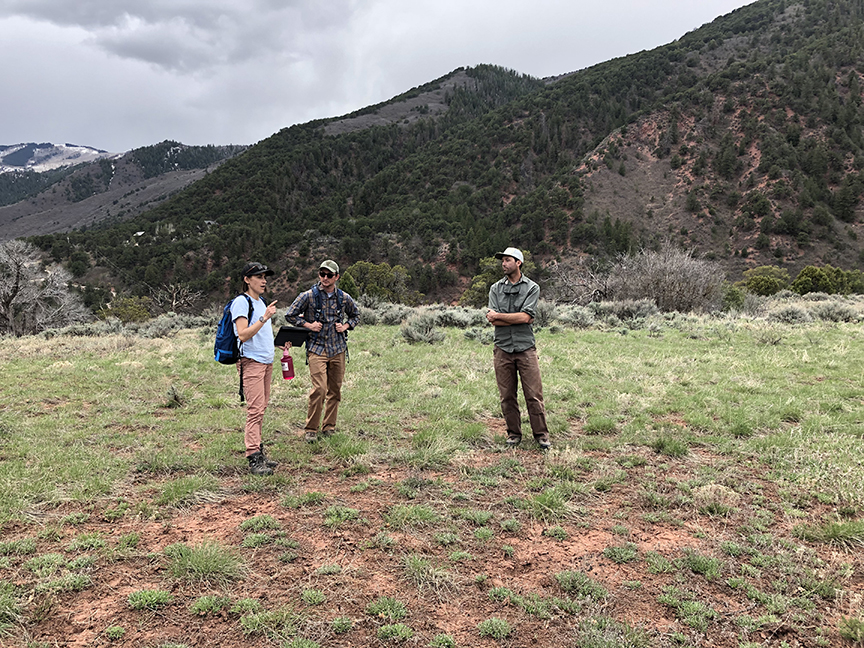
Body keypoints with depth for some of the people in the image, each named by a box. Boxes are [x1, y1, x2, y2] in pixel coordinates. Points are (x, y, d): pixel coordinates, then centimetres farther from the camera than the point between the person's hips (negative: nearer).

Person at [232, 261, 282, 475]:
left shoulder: (261, 302, 20)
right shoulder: (241, 302, -8)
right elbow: (243, 335, -19)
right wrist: (264, 318, -25)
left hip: (266, 361, 9)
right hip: (251, 361, -9)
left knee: (261, 408, 10)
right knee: (255, 410, -13)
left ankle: (259, 452, 16)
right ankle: (254, 459, -12)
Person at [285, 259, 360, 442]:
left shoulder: (344, 298, 5)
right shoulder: (308, 296, -4)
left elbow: (355, 315, 22)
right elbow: (290, 315, 3)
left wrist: (346, 326, 4)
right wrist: (308, 325, -8)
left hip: (338, 349, 4)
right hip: (316, 349, -4)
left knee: (335, 389, 8)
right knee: (319, 389, -13)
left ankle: (329, 427, 22)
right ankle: (310, 429, 1)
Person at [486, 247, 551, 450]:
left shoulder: (532, 288, 2)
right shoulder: (495, 288, 9)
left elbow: (525, 317, -12)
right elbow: (492, 320, -3)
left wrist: (498, 315, -6)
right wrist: (518, 319, -9)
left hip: (525, 347, -2)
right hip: (503, 348, 2)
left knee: (534, 395, -1)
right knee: (507, 396, 6)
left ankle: (541, 434, 11)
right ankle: (513, 434, 19)